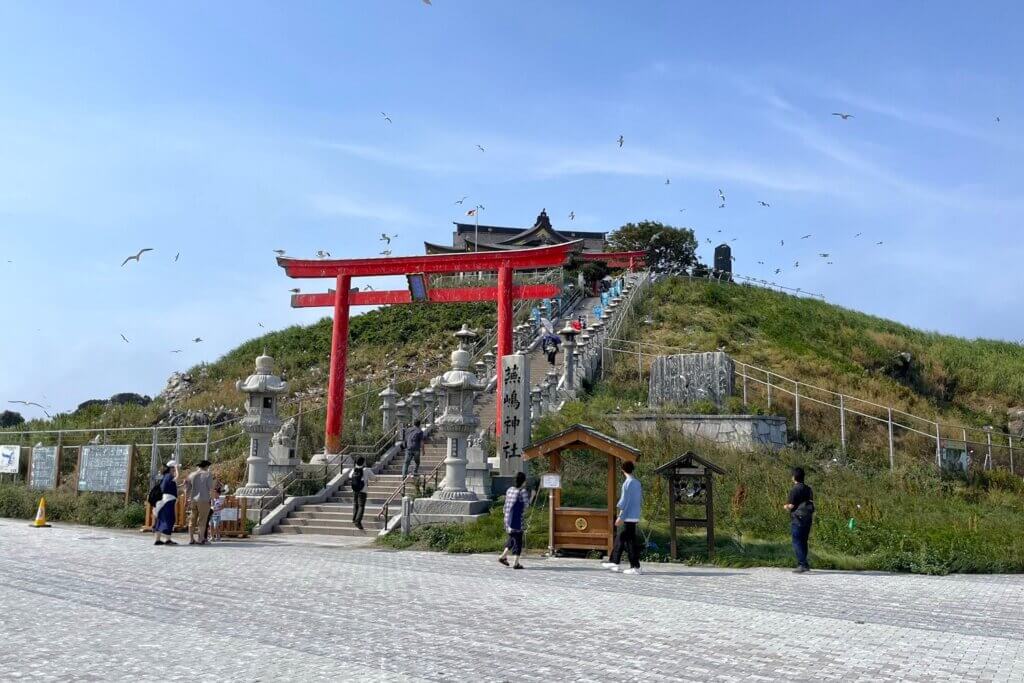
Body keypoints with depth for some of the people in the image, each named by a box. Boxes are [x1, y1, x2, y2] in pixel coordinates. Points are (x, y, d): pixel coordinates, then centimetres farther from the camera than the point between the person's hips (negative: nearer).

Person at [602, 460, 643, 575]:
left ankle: (635, 567, -2)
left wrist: (620, 517, -14)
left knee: (630, 542, -4)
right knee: (619, 539, 16)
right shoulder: (637, 482, 12)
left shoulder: (628, 483, -13)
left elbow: (625, 501, -16)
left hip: (628, 517, -9)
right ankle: (614, 562, 22)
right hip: (635, 516, 9)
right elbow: (641, 500, 16)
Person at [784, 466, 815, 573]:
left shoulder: (795, 489, -10)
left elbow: (791, 505, -13)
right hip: (808, 518, 7)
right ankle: (803, 564, 17)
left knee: (797, 542, -6)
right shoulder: (808, 489, 12)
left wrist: (786, 506, 7)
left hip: (798, 519, -7)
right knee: (803, 542, 13)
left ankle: (802, 564, -13)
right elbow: (812, 505, 14)